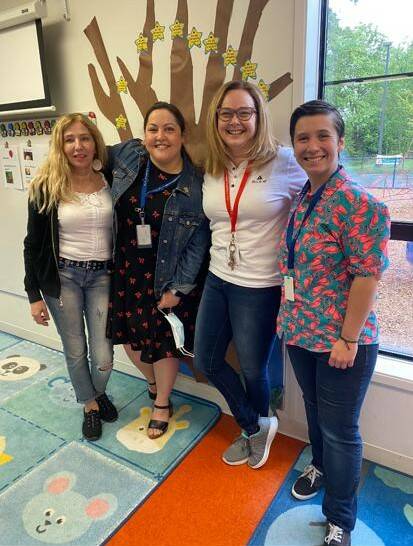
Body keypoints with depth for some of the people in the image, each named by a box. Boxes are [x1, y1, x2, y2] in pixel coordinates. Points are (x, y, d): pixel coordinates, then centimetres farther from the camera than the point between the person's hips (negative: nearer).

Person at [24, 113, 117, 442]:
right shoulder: (46, 187, -6)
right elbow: (33, 244, -2)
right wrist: (34, 295, -3)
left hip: (102, 276, 1)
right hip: (62, 276, -1)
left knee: (103, 356, 2)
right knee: (75, 351, 11)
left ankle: (99, 392, 38)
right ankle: (89, 405, 38)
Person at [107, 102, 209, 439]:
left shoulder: (195, 185, -13)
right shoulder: (128, 155, -4)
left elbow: (197, 243, -11)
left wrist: (178, 288, -12)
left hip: (165, 277, -4)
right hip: (125, 270, 4)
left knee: (164, 339, 9)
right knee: (129, 335, 16)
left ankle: (162, 403, 36)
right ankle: (154, 381, 47)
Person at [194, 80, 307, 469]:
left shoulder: (284, 162, -12)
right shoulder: (212, 170, 5)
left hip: (260, 287, -6)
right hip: (217, 279, 6)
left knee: (252, 369, 11)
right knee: (206, 360, 14)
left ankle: (256, 429, 45)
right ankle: (255, 428, 38)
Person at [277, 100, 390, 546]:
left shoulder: (360, 204, -18)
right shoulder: (299, 200, 4)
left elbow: (367, 276, -19)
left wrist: (348, 339, -17)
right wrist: (289, 320, 11)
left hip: (341, 341, -6)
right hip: (301, 333, 7)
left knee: (340, 429, 10)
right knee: (314, 409, 25)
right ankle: (321, 467, 53)